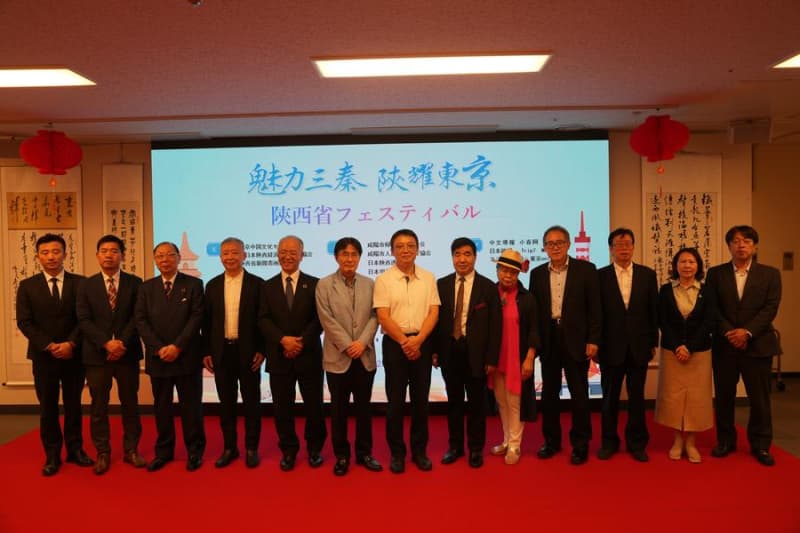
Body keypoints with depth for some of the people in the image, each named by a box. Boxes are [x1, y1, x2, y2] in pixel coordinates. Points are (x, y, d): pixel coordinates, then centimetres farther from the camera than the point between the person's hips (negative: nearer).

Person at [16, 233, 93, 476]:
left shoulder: (79, 283, 0)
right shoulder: (27, 286, 2)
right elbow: (24, 322, -4)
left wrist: (71, 344, -15)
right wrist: (49, 346, -14)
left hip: (74, 354, 0)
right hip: (43, 356, 0)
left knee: (74, 404, 9)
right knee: (47, 407, 7)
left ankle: (75, 449, 20)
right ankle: (52, 455, 17)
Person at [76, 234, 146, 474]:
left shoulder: (134, 283, 3)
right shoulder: (86, 285, 5)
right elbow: (84, 320, -3)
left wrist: (122, 342, -14)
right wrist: (106, 343, -16)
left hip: (127, 353, 0)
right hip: (96, 355, 0)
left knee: (130, 403, 7)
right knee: (99, 406, 6)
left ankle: (131, 450, 18)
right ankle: (103, 453, 17)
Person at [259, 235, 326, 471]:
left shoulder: (314, 284, 3)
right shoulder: (268, 286, 8)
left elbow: (319, 319, -4)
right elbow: (263, 320, -1)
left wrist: (301, 341, -16)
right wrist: (283, 340, -16)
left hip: (309, 355, -1)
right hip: (279, 356, 2)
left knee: (314, 405, 6)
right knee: (282, 407, 8)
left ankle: (315, 449, 24)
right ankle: (288, 450, 23)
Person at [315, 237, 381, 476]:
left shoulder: (369, 284, 7)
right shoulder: (324, 284, -1)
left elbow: (374, 316, 1)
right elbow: (327, 320, -8)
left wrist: (362, 342, -13)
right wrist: (347, 345, -14)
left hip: (365, 356, 2)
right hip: (338, 357, -2)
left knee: (364, 407, 10)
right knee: (339, 409, 7)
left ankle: (364, 452, 23)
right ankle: (341, 455, 19)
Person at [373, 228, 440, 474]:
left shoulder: (428, 278, 6)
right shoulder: (383, 280, -2)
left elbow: (434, 313, 0)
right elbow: (383, 317, -7)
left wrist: (418, 339, -13)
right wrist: (405, 341, -13)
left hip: (423, 342, 2)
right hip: (394, 343, -2)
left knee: (420, 399, 9)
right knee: (395, 401, 5)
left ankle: (419, 450, 23)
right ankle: (397, 452, 17)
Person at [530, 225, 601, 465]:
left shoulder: (586, 269, -2)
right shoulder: (537, 273, 7)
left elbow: (594, 308, -4)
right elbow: (534, 309, 7)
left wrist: (593, 340, -10)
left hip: (576, 339, -3)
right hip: (548, 340, 3)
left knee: (579, 393, 4)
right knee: (549, 392, 10)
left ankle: (580, 444, 17)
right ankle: (551, 440, 23)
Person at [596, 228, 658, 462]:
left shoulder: (647, 274, 3)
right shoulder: (600, 276, -3)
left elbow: (654, 311, 5)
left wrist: (653, 342, 3)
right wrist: (595, 344, -5)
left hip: (639, 347, 2)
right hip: (611, 347, -1)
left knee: (637, 397, 10)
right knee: (610, 397, 9)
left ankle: (636, 443, 24)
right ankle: (609, 442, 23)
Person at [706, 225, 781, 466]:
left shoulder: (770, 274, 4)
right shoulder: (716, 273, 5)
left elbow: (770, 308, -6)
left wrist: (747, 331, -17)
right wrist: (728, 332, -14)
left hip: (758, 344, 0)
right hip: (724, 345, 1)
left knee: (759, 398, 6)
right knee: (724, 397, 8)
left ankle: (760, 445, 19)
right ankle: (725, 441, 22)